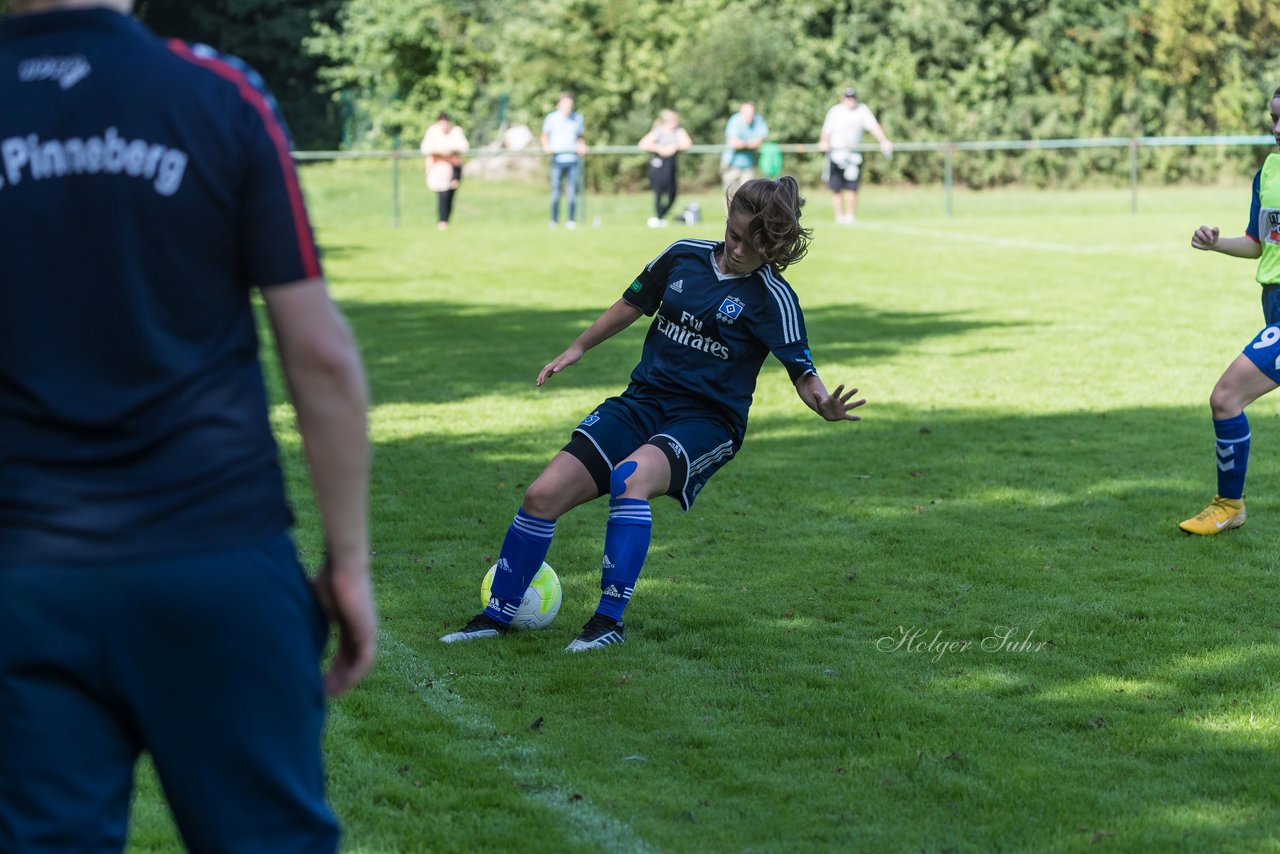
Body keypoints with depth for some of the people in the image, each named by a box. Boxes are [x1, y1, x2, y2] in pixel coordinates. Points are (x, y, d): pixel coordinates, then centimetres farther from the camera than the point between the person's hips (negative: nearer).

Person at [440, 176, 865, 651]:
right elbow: (632, 304, 21)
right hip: (643, 402, 5)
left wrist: (824, 404, -35)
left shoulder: (771, 297, -8)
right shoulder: (685, 256, 5)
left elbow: (802, 371, -14)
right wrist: (577, 348, 21)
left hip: (706, 421, -5)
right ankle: (498, 615, 9)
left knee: (631, 476, -37)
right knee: (544, 493, -9)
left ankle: (609, 621, -27)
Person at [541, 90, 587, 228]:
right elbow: (545, 135, 12)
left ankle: (571, 220, 1)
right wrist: (546, 146, -7)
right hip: (557, 158, -2)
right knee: (556, 190, -5)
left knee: (572, 191, -3)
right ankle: (554, 221, 1)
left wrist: (582, 146, 2)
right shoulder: (551, 118, 5)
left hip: (573, 158, 2)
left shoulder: (577, 118, 13)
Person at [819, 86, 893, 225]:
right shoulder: (835, 111, 1)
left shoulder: (862, 110, 1)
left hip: (854, 153, 0)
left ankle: (851, 216, 5)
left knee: (852, 187, -5)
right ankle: (839, 217, 8)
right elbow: (826, 131, -3)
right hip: (836, 152, 0)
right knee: (836, 188, 1)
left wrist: (884, 141, -25)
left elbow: (874, 126, -10)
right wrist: (824, 142, -24)